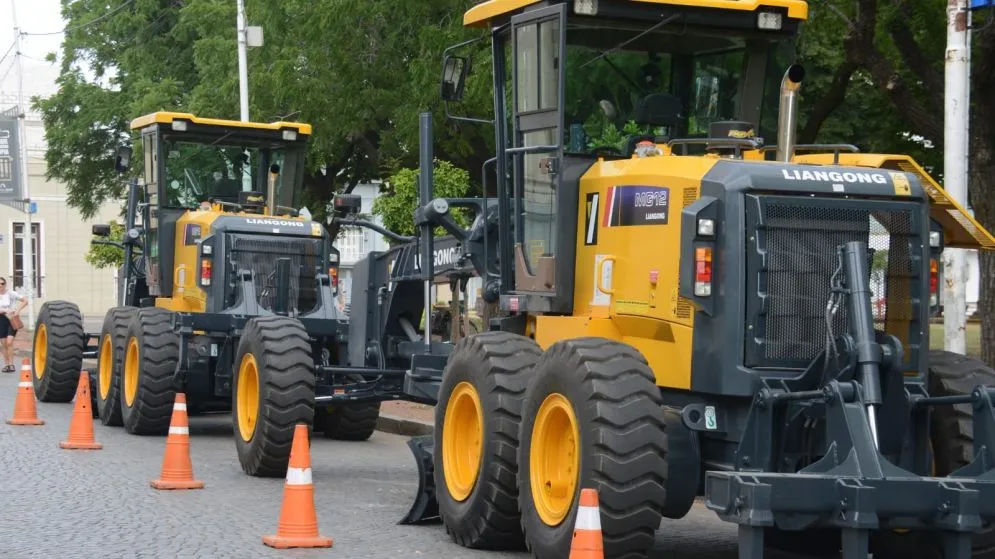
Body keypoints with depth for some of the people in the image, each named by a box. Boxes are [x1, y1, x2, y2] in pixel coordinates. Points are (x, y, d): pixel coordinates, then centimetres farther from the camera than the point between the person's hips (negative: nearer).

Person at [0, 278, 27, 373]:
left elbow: (25, 301, -8)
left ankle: (11, 364, -8)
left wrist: (18, 310, -18)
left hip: (12, 319, -3)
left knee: (9, 342, -14)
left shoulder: (11, 293, -8)